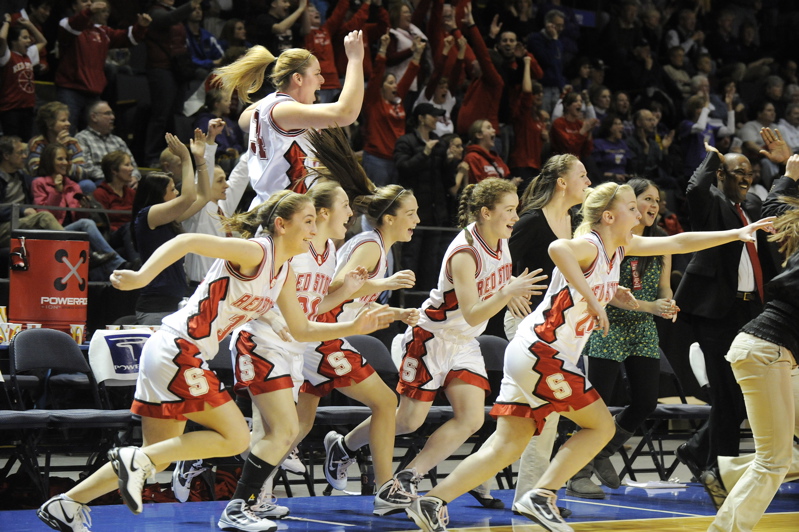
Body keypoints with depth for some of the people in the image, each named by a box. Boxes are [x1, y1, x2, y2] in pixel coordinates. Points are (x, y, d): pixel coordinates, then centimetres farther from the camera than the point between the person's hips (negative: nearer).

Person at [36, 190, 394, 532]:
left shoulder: (284, 273, 13)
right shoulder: (254, 252, -14)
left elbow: (302, 330, 20)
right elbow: (187, 241, -23)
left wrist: (355, 327, 11)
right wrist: (142, 277, -34)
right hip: (177, 349, -9)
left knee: (159, 458, 11)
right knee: (235, 438, -8)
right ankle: (135, 459, -7)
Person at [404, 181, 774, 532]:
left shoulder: (620, 247, 14)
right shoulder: (588, 245, -13)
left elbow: (677, 243, 20)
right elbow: (558, 248, -37)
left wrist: (736, 234, 19)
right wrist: (593, 300, -34)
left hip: (531, 357, 9)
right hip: (540, 353, -9)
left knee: (507, 445, 3)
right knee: (601, 426, -1)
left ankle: (432, 502, -4)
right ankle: (541, 497, -4)